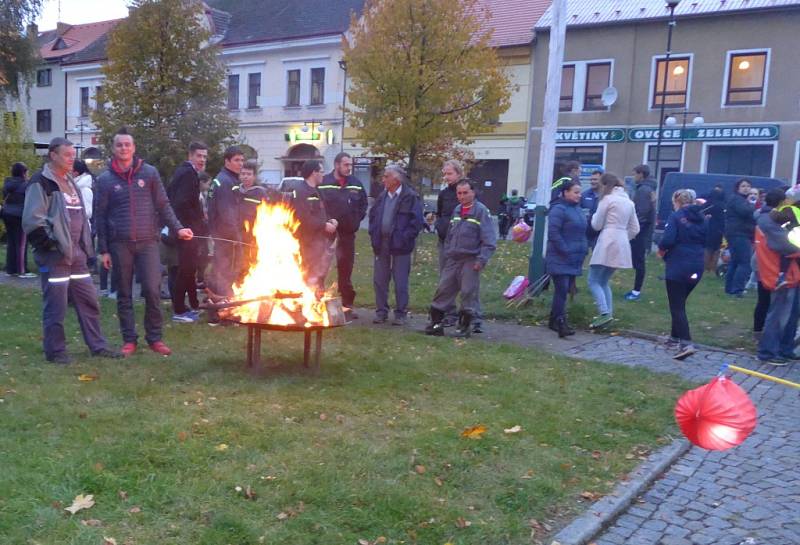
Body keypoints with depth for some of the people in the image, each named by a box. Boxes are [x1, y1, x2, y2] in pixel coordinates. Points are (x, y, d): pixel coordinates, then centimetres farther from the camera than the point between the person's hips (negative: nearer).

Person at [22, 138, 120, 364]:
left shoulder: (70, 181, 17)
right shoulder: (41, 182, -9)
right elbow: (33, 220, -16)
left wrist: (85, 246, 16)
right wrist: (51, 244, -15)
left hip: (76, 253, 8)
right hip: (54, 255, -8)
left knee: (88, 300, 10)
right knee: (56, 305, -2)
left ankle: (98, 346, 18)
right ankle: (55, 351, 10)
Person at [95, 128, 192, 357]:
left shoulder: (149, 172, 5)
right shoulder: (105, 179, 3)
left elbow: (163, 205, 8)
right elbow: (100, 216, 5)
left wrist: (177, 228, -5)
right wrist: (103, 249, 3)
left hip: (147, 241, 0)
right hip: (119, 244, 0)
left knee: (152, 290, -4)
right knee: (124, 294, 7)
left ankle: (154, 338, 10)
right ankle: (129, 340, 16)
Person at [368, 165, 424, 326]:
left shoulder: (410, 197, -8)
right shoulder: (382, 196, 12)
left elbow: (416, 220, -11)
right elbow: (373, 215, 20)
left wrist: (404, 238, -14)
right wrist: (374, 234, 8)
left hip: (399, 245, -6)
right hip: (381, 244, 6)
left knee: (400, 282, 1)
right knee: (379, 280, 9)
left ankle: (401, 314, 11)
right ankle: (381, 312, 20)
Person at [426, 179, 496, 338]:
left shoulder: (481, 211, -7)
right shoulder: (456, 210, 13)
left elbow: (489, 240, -11)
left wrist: (482, 259, -17)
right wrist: (446, 254, 14)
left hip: (470, 261, -6)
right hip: (452, 259, 6)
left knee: (468, 292, 0)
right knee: (443, 289, 5)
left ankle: (464, 326, 12)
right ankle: (436, 323, 13)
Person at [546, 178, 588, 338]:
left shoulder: (577, 209, 16)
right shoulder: (558, 209, -12)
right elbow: (553, 233, -19)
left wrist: (583, 249, 13)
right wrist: (566, 251, -19)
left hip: (574, 260, 8)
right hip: (560, 260, -8)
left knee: (564, 290, 11)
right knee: (562, 290, -12)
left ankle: (554, 320, 20)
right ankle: (560, 323, -12)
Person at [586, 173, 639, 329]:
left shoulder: (607, 199, -6)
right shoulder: (628, 201, 17)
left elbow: (596, 225, -2)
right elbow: (635, 229, 17)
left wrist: (594, 216, 17)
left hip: (607, 243, -8)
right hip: (622, 245, 8)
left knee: (593, 280, -4)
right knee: (604, 281, 17)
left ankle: (605, 313, -17)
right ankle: (609, 313, 13)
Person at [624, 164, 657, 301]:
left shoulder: (643, 189, -16)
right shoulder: (648, 188, 16)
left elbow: (642, 212, -22)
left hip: (640, 231, -10)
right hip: (642, 230, 10)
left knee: (638, 260, -4)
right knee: (637, 260, 13)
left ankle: (637, 291, 2)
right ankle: (636, 289, 19)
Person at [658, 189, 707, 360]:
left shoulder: (676, 216, -9)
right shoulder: (701, 218, 11)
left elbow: (668, 240, -19)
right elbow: (705, 241, 16)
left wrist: (662, 249, -1)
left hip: (678, 266, -7)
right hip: (697, 267, 7)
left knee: (677, 306, -4)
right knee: (680, 302, 21)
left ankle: (686, 343, -17)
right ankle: (675, 338, 30)